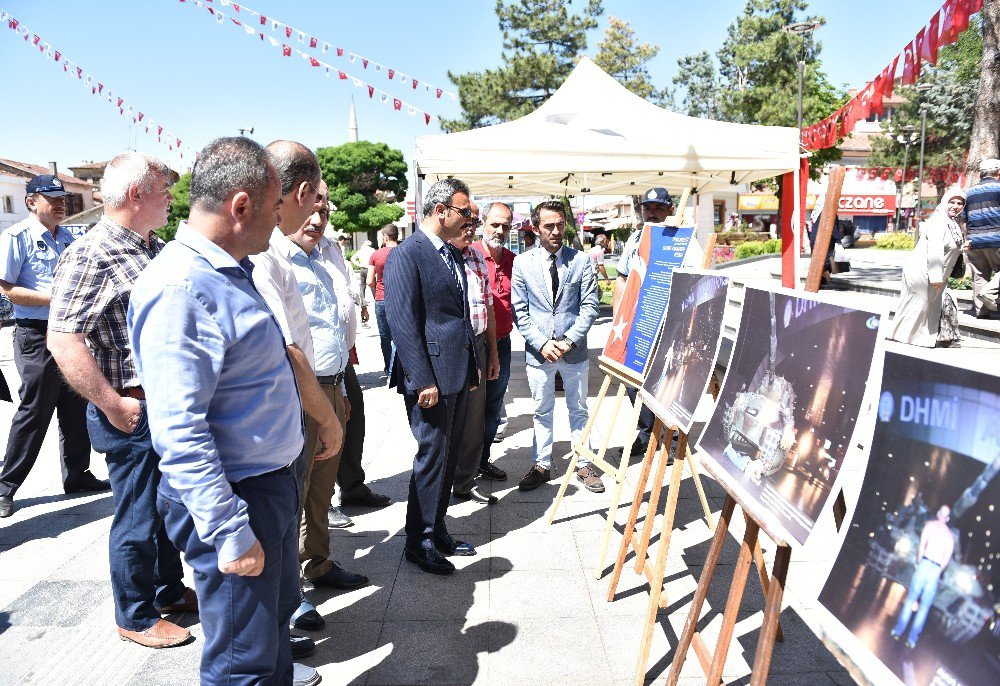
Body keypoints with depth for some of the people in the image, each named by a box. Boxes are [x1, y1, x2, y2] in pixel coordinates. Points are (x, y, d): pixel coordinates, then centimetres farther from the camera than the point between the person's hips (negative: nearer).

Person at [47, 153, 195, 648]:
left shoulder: (158, 250, 11)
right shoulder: (91, 254, -16)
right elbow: (63, 341, -22)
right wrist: (112, 404, -21)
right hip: (134, 414, -8)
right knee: (138, 518, 7)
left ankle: (170, 589, 40)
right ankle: (135, 616, 26)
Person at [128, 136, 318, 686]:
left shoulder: (230, 271, 7)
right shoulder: (180, 289, -25)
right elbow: (180, 434, -28)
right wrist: (230, 533, -24)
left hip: (273, 481, 10)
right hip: (235, 499, -10)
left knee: (279, 606, 30)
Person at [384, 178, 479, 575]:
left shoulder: (451, 255, 15)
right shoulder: (407, 255, -13)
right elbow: (402, 321, -18)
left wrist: (472, 365, 18)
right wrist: (424, 380, -21)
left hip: (458, 374, 9)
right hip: (431, 375, -9)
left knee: (448, 457, 15)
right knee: (432, 456, 0)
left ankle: (437, 531, 29)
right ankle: (418, 542, 15)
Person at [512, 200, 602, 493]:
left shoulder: (580, 260, -1)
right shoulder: (522, 263, -1)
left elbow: (589, 306, -3)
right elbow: (519, 311, -2)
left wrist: (570, 340, -13)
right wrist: (542, 343, -11)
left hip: (574, 350, 0)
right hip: (538, 351, 0)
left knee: (579, 410, 13)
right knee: (542, 412, 12)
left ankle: (583, 465, 25)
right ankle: (542, 465, 24)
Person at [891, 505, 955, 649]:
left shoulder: (930, 524, 5)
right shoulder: (950, 535, 13)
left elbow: (922, 545, -5)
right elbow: (947, 558, 7)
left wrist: (919, 562, 7)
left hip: (925, 563, -2)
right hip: (937, 569, 2)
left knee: (911, 598, 5)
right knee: (925, 606, 6)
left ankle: (899, 630, 4)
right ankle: (912, 638, 5)